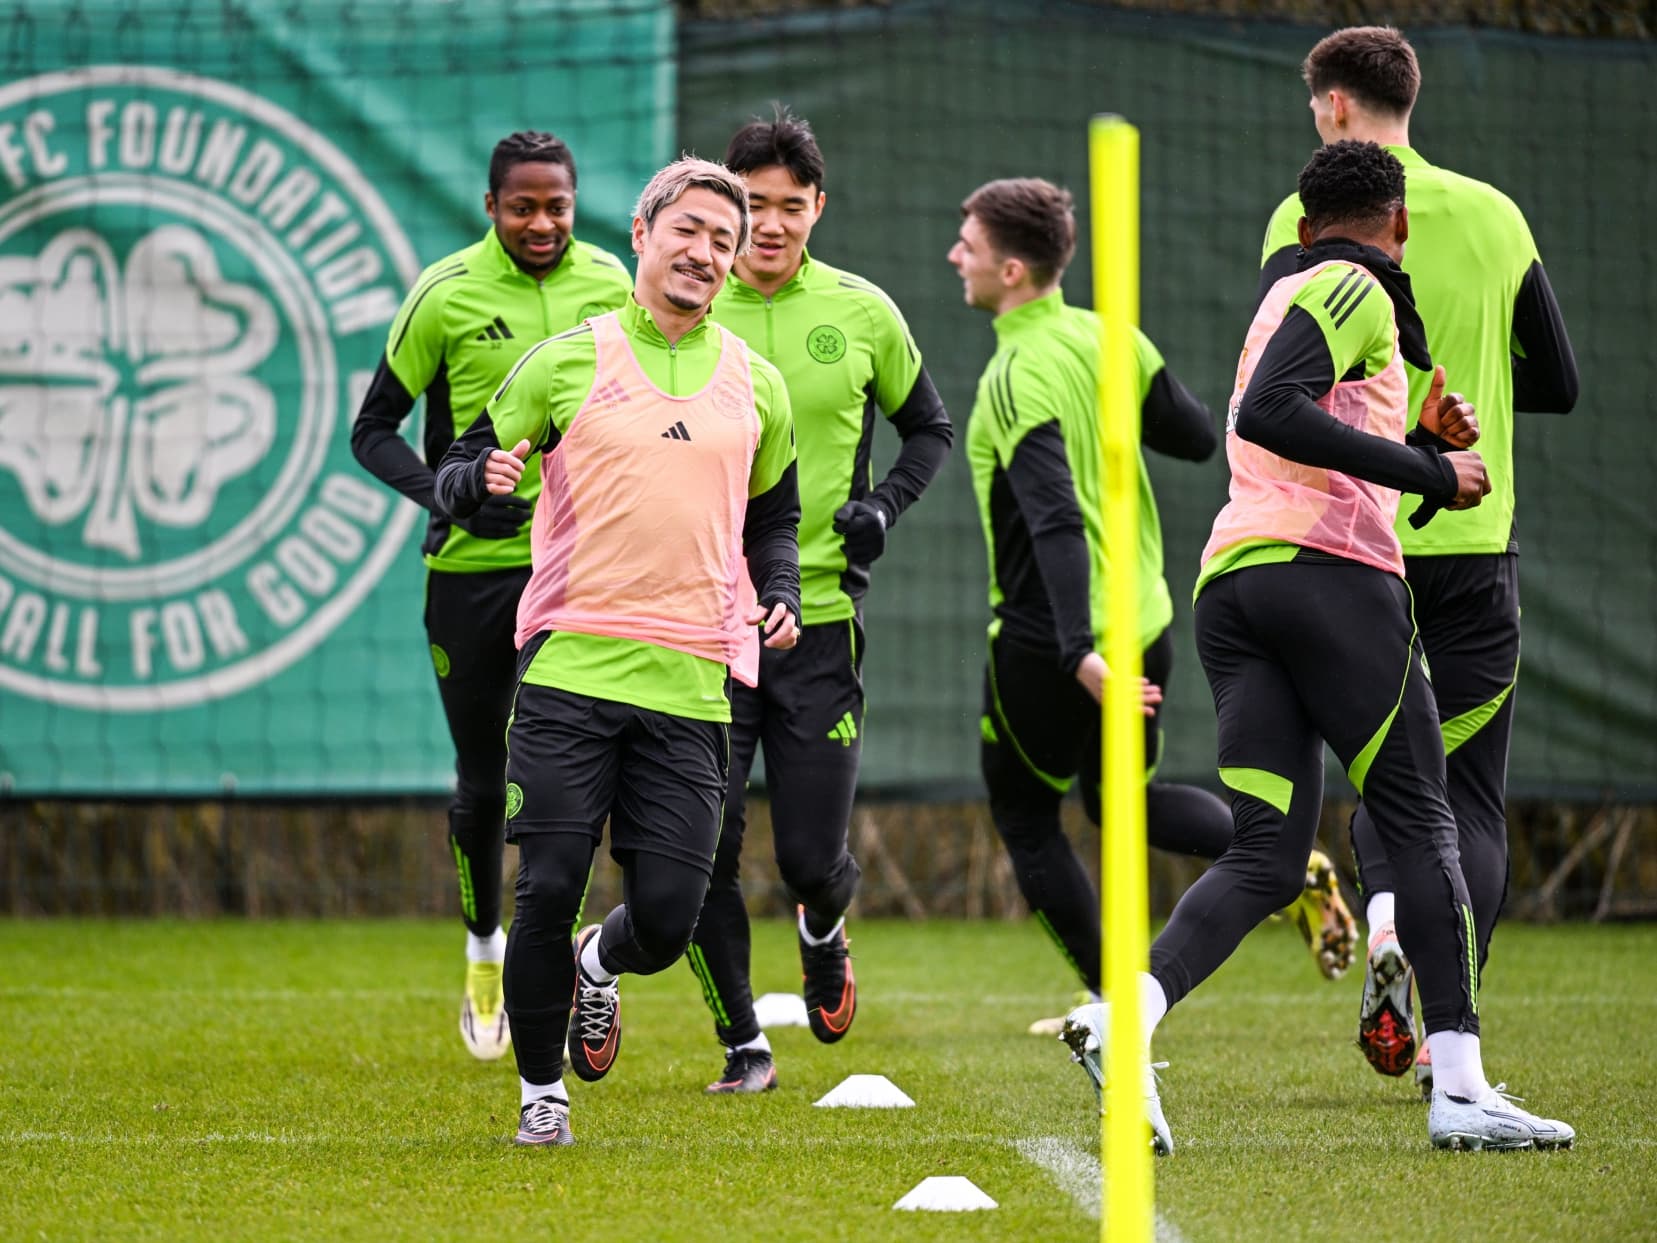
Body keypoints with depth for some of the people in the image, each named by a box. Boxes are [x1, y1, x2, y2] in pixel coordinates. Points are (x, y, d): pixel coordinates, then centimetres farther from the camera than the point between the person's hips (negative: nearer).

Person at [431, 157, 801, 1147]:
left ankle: (601, 966, 33)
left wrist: (779, 599, 7)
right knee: (548, 889, -8)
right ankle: (541, 1090, 14)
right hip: (571, 664, -2)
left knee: (667, 919, -4)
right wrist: (482, 480, -16)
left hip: (692, 685, 2)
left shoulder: (757, 387, 14)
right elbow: (459, 476, 8)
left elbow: (775, 516, 27)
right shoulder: (568, 362, 4)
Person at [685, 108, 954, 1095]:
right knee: (703, 852, -5)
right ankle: (742, 1043, 12)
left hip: (821, 617, 0)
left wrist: (885, 504, 0)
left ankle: (824, 930, 36)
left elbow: (929, 426, 17)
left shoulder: (861, 313, 2)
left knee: (812, 856, -1)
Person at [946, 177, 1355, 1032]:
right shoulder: (1107, 338, 1)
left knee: (1024, 814, 13)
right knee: (1124, 801, 24)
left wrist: (1080, 651, -37)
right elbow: (1198, 438, 11)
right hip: (1144, 623, 7)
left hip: (1048, 642, -7)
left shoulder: (1018, 378, -21)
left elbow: (1056, 520, -30)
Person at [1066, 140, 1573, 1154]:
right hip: (1331, 574, -8)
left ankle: (1126, 1016, -21)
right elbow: (1268, 414, -18)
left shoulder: (1292, 294, 27)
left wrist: (1424, 441, 20)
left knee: (1268, 855, 1)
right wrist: (1431, 471, -15)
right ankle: (1460, 1087, -6)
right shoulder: (1353, 291, 0)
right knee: (1420, 820, -2)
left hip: (1232, 581, 8)